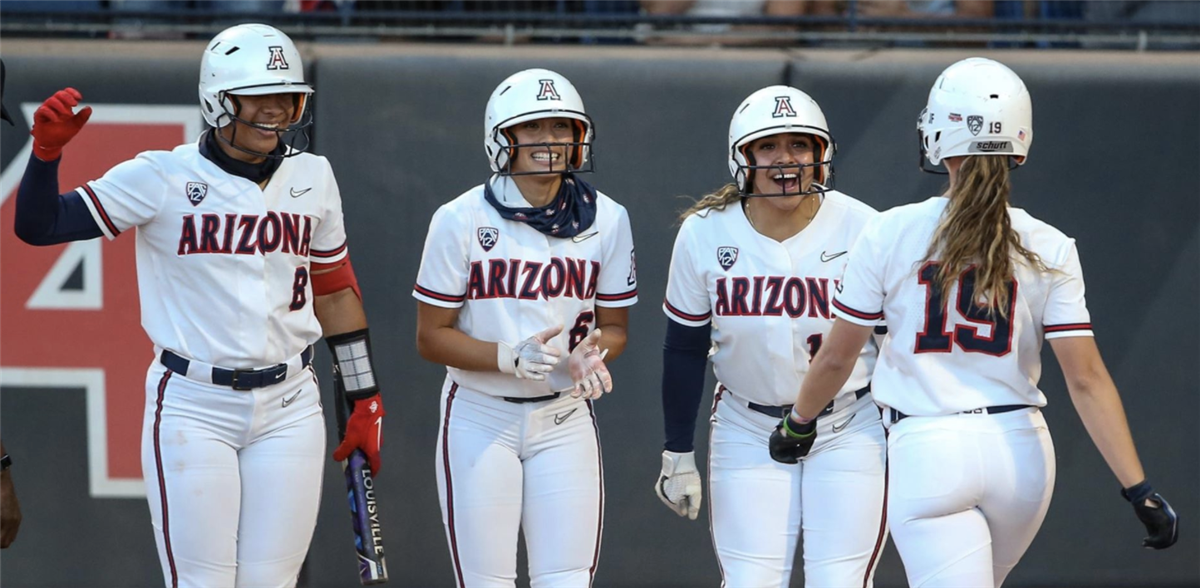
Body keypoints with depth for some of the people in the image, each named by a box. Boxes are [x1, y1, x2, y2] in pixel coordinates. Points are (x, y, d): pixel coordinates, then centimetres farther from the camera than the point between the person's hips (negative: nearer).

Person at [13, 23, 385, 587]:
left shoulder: (311, 178, 8)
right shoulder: (164, 177, -4)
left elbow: (335, 290, 17)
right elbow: (38, 226, -4)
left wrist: (365, 402, 16)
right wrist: (48, 150, -22)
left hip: (288, 410, 3)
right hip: (193, 408, -3)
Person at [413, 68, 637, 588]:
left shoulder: (606, 221, 1)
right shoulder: (462, 219, -8)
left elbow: (613, 327, 9)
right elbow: (431, 335, -5)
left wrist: (588, 354, -16)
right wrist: (510, 357, -22)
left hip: (564, 422, 2)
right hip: (480, 420, -2)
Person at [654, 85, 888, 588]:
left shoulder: (861, 231, -12)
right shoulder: (705, 235, -7)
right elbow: (684, 353, 3)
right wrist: (677, 453, 5)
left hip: (849, 432, -1)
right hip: (748, 432, 1)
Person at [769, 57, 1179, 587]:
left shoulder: (891, 234, -5)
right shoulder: (1047, 250, -2)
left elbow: (837, 357, 3)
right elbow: (1086, 378, -6)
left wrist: (799, 423, 23)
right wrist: (1138, 489, -5)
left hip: (927, 451, -3)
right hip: (1021, 450, 3)